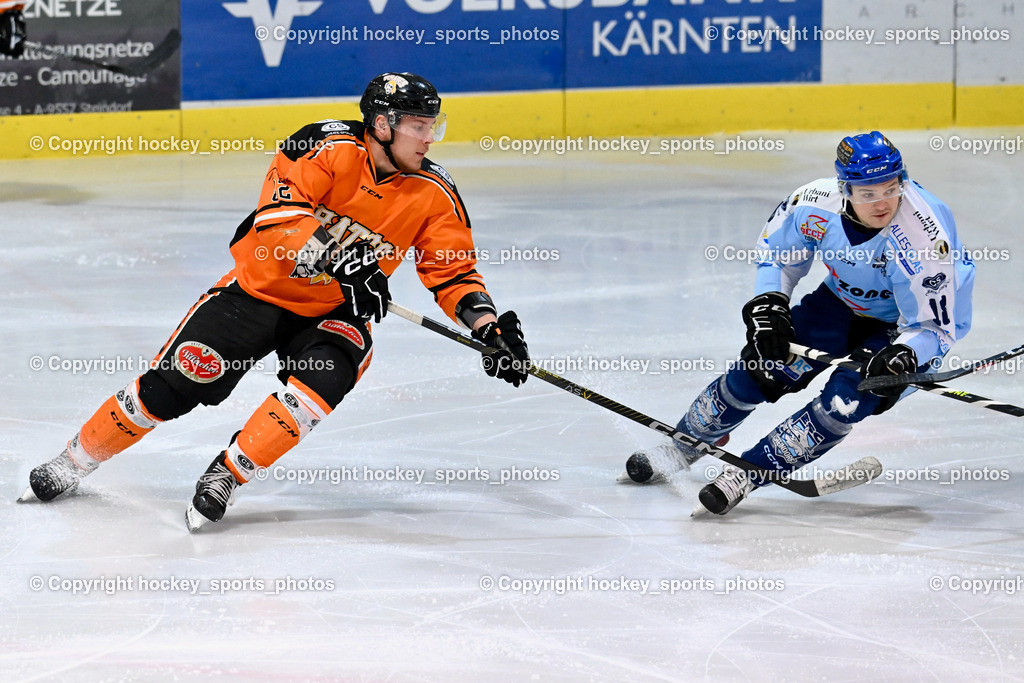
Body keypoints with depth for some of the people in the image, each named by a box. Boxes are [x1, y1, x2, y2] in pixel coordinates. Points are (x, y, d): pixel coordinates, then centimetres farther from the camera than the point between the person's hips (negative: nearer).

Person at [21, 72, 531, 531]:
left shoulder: (434, 194, -6)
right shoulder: (331, 148, -19)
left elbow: (455, 272, -1)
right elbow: (279, 212, -30)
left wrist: (490, 328, -17)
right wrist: (338, 260, -42)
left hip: (334, 314, 3)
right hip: (262, 287, -3)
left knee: (327, 375, -30)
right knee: (174, 385, -6)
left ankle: (227, 475, -17)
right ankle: (77, 459, 16)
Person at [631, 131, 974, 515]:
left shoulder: (925, 236, -37)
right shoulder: (818, 203, -24)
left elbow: (935, 326, -28)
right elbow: (777, 248, -2)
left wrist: (900, 358, -47)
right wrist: (767, 305, -14)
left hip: (908, 328, -5)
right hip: (844, 302, 5)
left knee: (846, 398, -25)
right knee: (760, 364, -3)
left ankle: (749, 473, -14)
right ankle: (686, 444, 21)